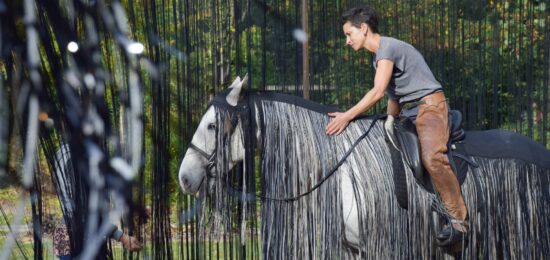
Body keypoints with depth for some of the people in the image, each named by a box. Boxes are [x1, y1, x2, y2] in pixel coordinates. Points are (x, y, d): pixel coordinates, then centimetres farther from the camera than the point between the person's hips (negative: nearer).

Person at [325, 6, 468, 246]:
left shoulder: (388, 47, -13)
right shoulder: (378, 56, 18)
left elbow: (378, 91, -25)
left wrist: (347, 116, -28)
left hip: (429, 105, -11)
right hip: (407, 112, 11)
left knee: (432, 157, -33)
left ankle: (458, 220, -30)